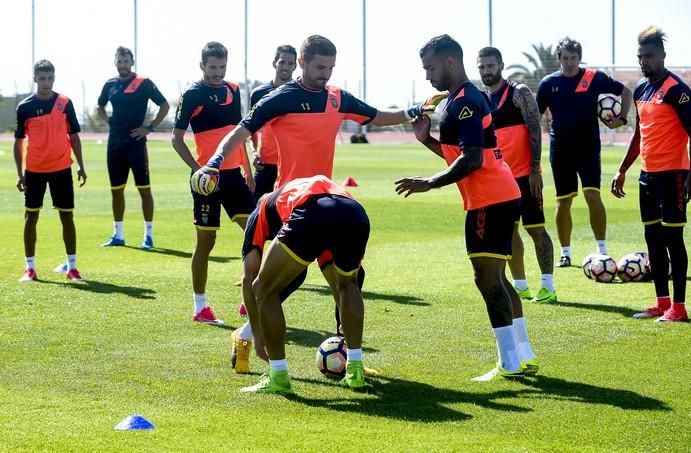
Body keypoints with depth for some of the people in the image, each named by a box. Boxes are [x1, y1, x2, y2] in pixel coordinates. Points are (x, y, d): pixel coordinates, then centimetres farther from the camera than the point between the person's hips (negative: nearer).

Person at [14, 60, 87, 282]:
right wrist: (20, 173, -3)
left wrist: (81, 166, 2)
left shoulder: (65, 103, 1)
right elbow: (18, 141, 2)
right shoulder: (25, 107, -3)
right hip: (34, 170, 0)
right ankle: (30, 268, 11)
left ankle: (72, 267, 9)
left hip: (62, 168, 1)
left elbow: (74, 136, 7)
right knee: (31, 216, 4)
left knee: (67, 215, 2)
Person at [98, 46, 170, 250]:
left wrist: (150, 127, -9)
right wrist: (108, 121, 10)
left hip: (136, 143, -5)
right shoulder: (110, 85, 10)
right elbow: (100, 106, 28)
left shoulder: (143, 83, -6)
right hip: (115, 143, 5)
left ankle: (149, 235, 0)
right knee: (116, 189, 10)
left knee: (144, 188, -5)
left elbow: (164, 105, -6)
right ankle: (118, 235, 18)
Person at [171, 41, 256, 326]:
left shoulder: (233, 91, 11)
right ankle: (200, 307, 10)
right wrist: (199, 169, -18)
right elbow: (177, 138, -8)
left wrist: (247, 170, 17)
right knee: (206, 241, 0)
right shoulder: (193, 95, -7)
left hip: (233, 174, 6)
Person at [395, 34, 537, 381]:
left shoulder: (465, 102, -15)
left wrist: (430, 183, -20)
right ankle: (523, 356, 19)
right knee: (494, 279, 15)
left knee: (488, 279, -9)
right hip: (500, 196, 11)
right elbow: (460, 155, 25)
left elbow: (472, 159, -23)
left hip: (490, 201, -11)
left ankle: (510, 364, -8)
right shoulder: (462, 100, 17)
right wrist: (426, 139, 14)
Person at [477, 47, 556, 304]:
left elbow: (534, 131, -12)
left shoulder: (519, 93, -8)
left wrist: (535, 170, -18)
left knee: (535, 228, -5)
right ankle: (520, 286, 16)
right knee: (508, 230, 8)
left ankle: (548, 287, -3)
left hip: (524, 174, -6)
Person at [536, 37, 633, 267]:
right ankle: (565, 253, 16)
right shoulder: (549, 83, 2)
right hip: (560, 150, 2)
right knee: (563, 201, 5)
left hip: (588, 147, -2)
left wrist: (622, 118, -3)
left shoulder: (594, 78, -2)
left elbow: (626, 92, 9)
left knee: (592, 195, -15)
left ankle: (602, 250, -9)